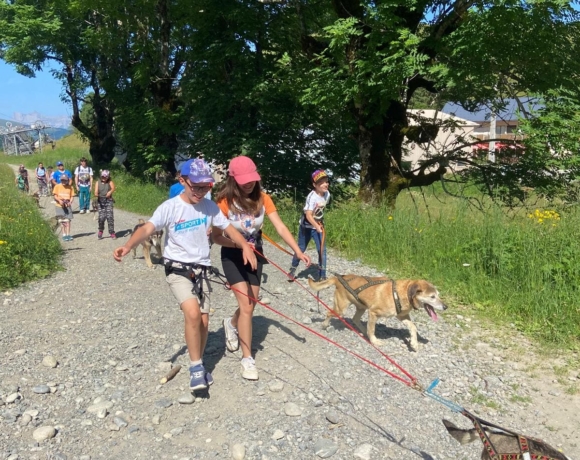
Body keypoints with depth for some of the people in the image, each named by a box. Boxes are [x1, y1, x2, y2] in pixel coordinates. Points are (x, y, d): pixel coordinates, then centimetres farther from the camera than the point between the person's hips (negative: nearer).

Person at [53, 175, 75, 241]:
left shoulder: (70, 187, 5)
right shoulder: (57, 186, 2)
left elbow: (72, 196, 6)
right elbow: (55, 195, -1)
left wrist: (70, 202, -13)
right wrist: (59, 201, -18)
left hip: (68, 205, 0)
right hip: (60, 206, 0)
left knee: (68, 220, -3)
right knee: (62, 221, 3)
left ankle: (68, 235, 0)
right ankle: (64, 235, 9)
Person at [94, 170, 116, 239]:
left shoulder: (110, 182, 8)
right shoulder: (98, 183, 12)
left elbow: (113, 188, -12)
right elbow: (96, 191, 1)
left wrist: (110, 192, -34)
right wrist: (96, 194, -23)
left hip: (109, 201, -1)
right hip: (101, 201, 1)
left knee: (110, 216, -11)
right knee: (101, 217, -9)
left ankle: (112, 233, -3)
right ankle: (100, 231, 15)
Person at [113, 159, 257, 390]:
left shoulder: (210, 206, 0)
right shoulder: (170, 207, -13)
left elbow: (228, 228, 6)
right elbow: (148, 228, -24)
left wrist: (245, 246, -12)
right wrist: (128, 246, -43)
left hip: (201, 269, 4)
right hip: (177, 268, -4)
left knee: (203, 321, 5)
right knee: (193, 313, -24)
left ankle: (198, 365, 29)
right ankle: (196, 366, -4)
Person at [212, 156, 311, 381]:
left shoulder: (262, 198, -9)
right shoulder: (225, 202, -18)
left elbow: (280, 227, -14)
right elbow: (216, 236, -15)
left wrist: (298, 251, -25)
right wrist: (240, 244, -30)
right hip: (233, 256, -4)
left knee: (250, 304, 12)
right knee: (246, 305, -12)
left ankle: (231, 324, 47)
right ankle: (247, 359, 1)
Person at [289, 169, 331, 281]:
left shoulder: (327, 194, -7)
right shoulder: (312, 197, -26)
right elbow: (308, 215, -33)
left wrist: (321, 224, 11)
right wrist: (317, 227, -46)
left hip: (318, 226, 4)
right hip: (306, 226, -4)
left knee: (322, 250, -5)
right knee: (301, 249, 11)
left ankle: (322, 276, 3)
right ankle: (292, 269, 35)